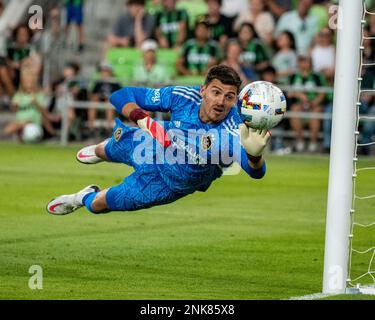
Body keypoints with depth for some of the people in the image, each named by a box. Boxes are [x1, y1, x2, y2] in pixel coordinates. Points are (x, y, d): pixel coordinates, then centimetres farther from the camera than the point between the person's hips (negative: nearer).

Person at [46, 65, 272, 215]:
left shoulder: (233, 134, -42)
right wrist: (141, 117, -44)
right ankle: (97, 152, 73)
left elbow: (256, 172, -58)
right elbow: (122, 96, -23)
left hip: (172, 184, -2)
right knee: (112, 149, 34)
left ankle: (85, 198, 50)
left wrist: (255, 155, -81)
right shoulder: (183, 96, -32)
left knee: (98, 204, 12)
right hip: (156, 145, 2)